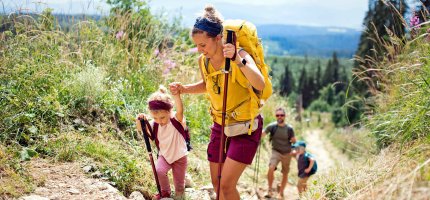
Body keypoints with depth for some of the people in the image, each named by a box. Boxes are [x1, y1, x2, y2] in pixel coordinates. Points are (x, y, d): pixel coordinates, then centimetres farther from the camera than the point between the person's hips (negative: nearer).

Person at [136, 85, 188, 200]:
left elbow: (180, 110, -45)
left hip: (179, 156, -3)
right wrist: (139, 121, -41)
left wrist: (176, 94, -65)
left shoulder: (177, 120, -25)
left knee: (179, 184, 7)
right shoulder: (154, 124, -11)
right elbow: (141, 129, -17)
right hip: (164, 155, 3)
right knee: (158, 171, -24)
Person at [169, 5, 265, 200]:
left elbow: (260, 85, -41)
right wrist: (183, 88, -1)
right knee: (217, 183, 12)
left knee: (227, 184, -11)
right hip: (220, 125, 6)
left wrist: (238, 61, -54)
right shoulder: (203, 61, -5)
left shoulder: (240, 55, -23)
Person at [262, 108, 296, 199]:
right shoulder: (272, 126, -12)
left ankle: (281, 193, 28)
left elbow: (293, 141, 4)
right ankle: (269, 190, -9)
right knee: (271, 169, -25)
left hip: (287, 153, 2)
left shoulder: (289, 128, -9)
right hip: (276, 151, -2)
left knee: (285, 174, 10)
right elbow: (262, 133, -18)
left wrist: (293, 140, -17)